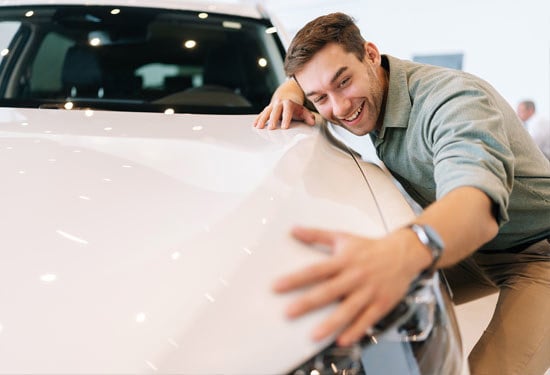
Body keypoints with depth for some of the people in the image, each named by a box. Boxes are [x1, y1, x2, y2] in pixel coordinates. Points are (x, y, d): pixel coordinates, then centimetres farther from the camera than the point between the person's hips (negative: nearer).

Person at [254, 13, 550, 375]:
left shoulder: (451, 98, -29)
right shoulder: (366, 94, -4)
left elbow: (477, 203, -49)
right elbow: (308, 76, 17)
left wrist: (402, 252, -70)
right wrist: (288, 91, -9)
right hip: (470, 247, 8)